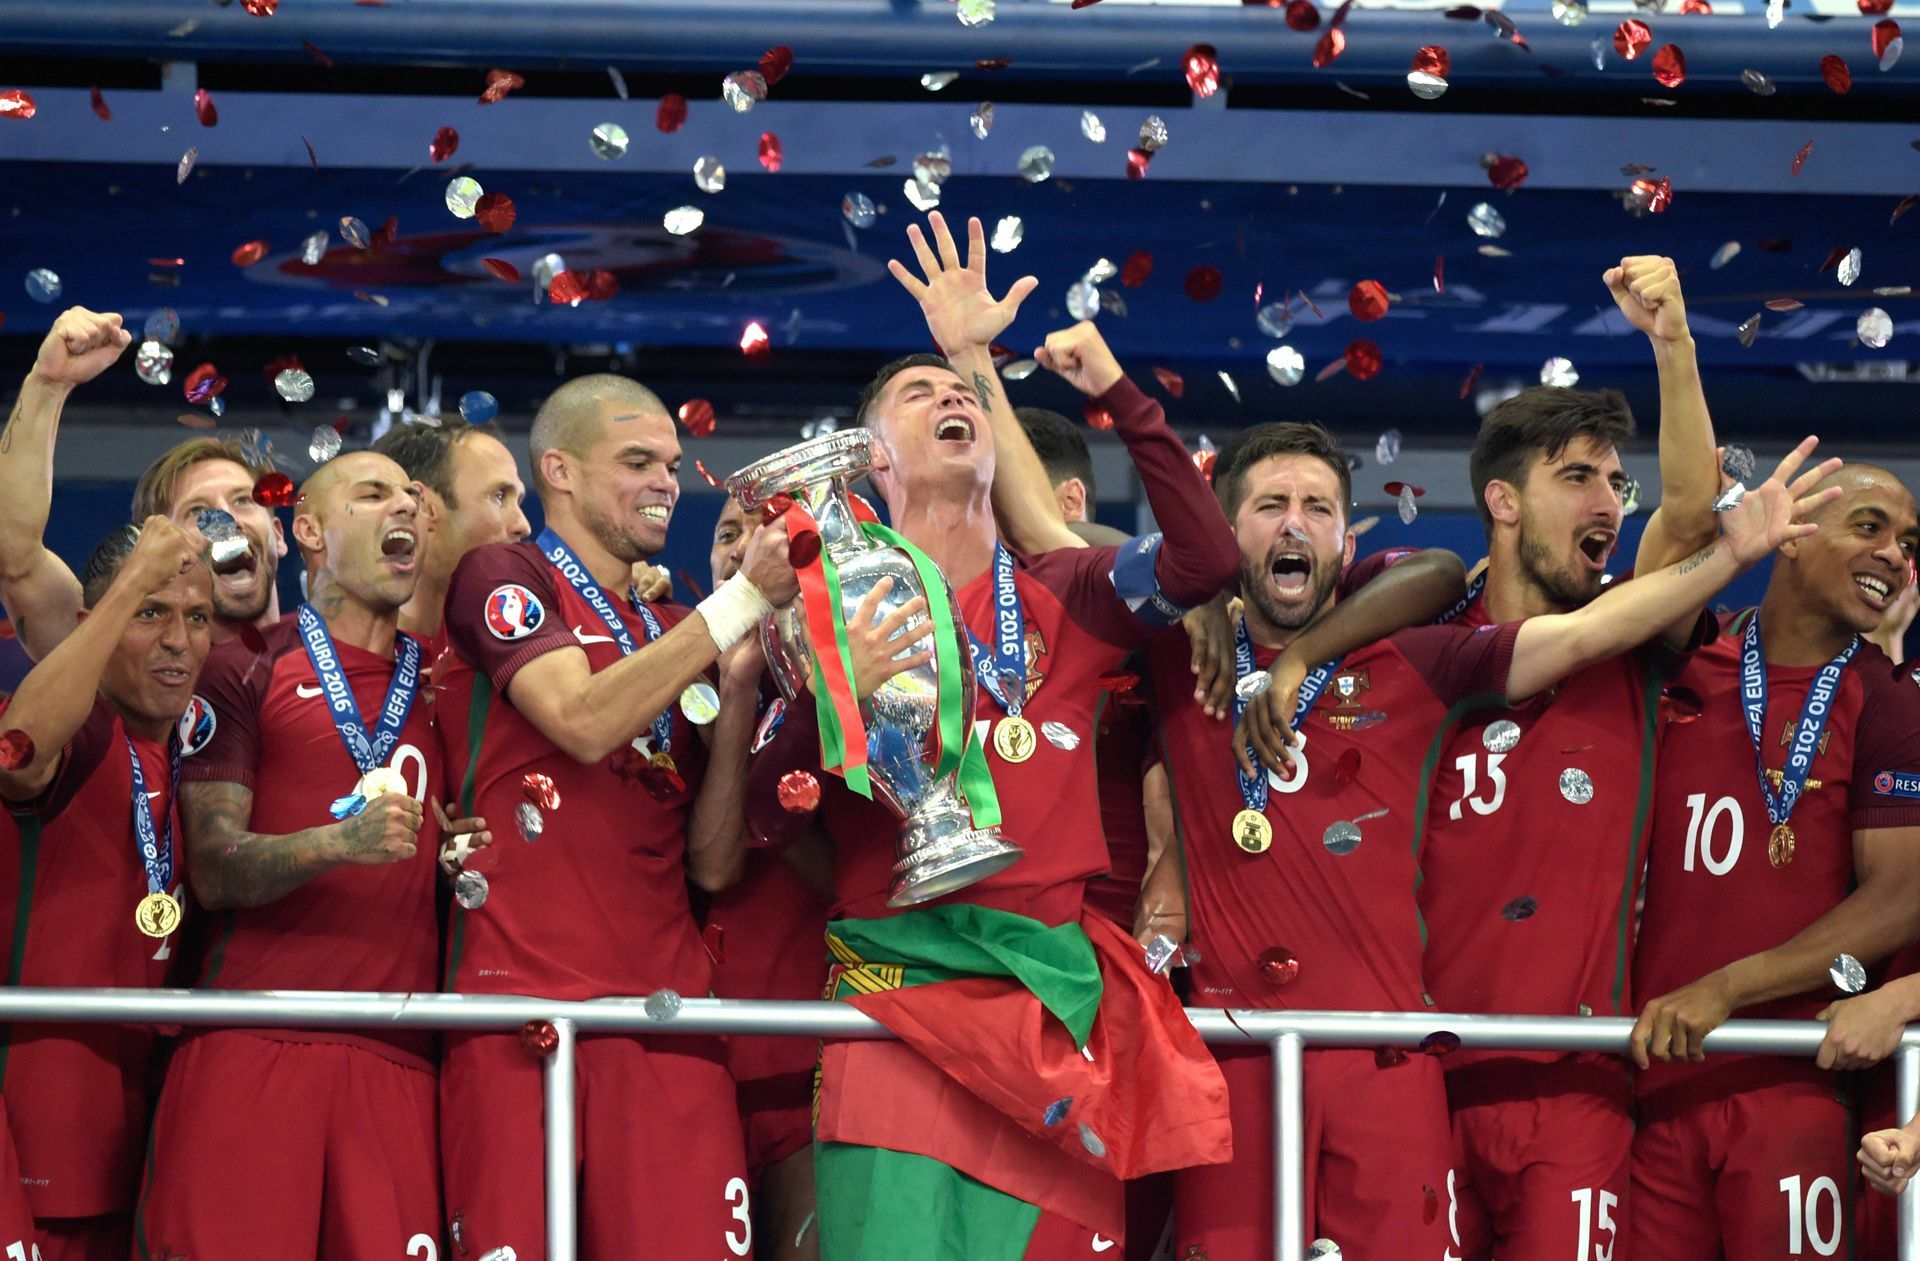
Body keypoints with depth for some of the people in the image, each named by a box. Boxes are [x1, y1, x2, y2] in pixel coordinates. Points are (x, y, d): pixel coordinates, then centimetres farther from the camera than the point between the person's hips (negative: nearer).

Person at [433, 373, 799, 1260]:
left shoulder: (674, 633, 21)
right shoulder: (504, 579, 4)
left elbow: (714, 864, 14)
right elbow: (584, 721, -15)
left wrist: (739, 690, 1)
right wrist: (745, 597, -10)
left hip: (667, 1017, 5)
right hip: (524, 1009, -5)